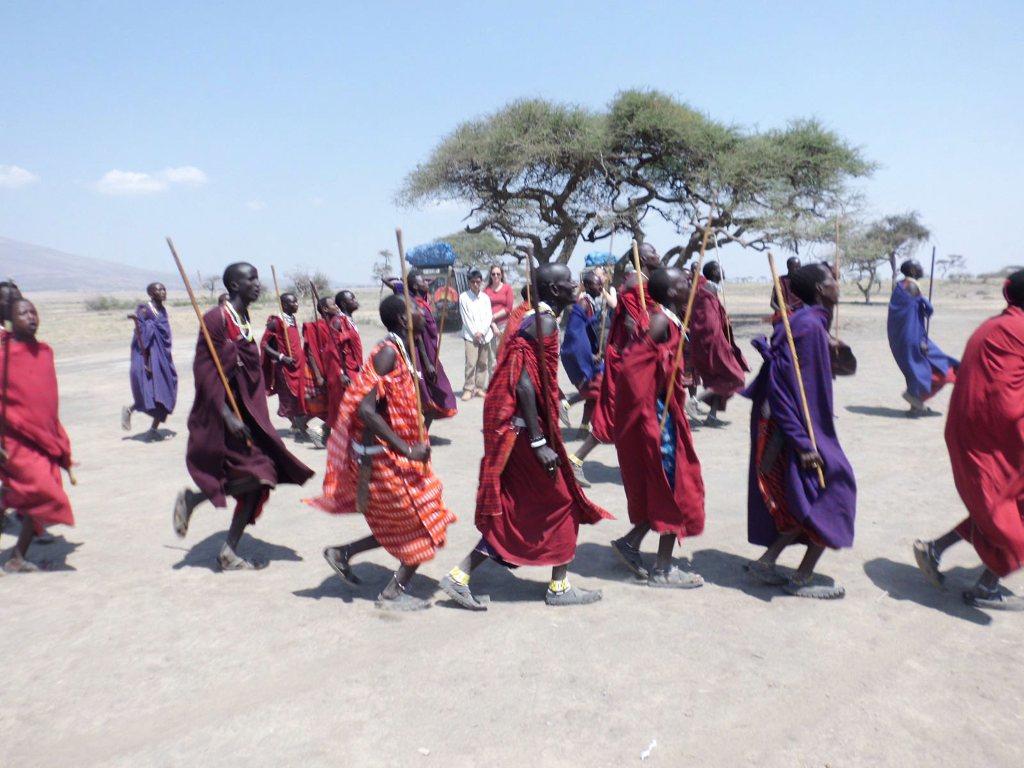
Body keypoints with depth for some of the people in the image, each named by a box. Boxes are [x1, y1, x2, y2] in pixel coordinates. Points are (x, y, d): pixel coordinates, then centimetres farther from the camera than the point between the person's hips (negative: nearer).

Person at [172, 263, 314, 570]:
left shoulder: (245, 320, 12)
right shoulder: (216, 319, -13)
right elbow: (204, 370, -18)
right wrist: (227, 415, -24)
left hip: (249, 412, 8)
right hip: (222, 418, -8)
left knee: (258, 480, 5)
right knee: (254, 475, -15)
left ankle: (230, 551, 15)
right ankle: (192, 499, 9)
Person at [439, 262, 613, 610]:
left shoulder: (532, 320, 14)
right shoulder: (546, 322, -15)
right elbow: (524, 385, -23)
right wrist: (539, 443, -22)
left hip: (510, 427, 9)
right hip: (525, 428, -9)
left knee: (514, 509, 14)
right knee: (561, 501, 6)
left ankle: (460, 576, 16)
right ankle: (559, 588, 20)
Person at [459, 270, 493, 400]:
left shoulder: (485, 297, 11)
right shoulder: (464, 297, 1)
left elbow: (488, 316, 5)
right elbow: (465, 318, -3)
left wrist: (482, 332, -8)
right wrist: (475, 333, -9)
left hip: (485, 335, 4)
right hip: (470, 335, -4)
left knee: (483, 363, 5)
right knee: (471, 362, -12)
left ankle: (480, 387, 13)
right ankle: (468, 389, -7)